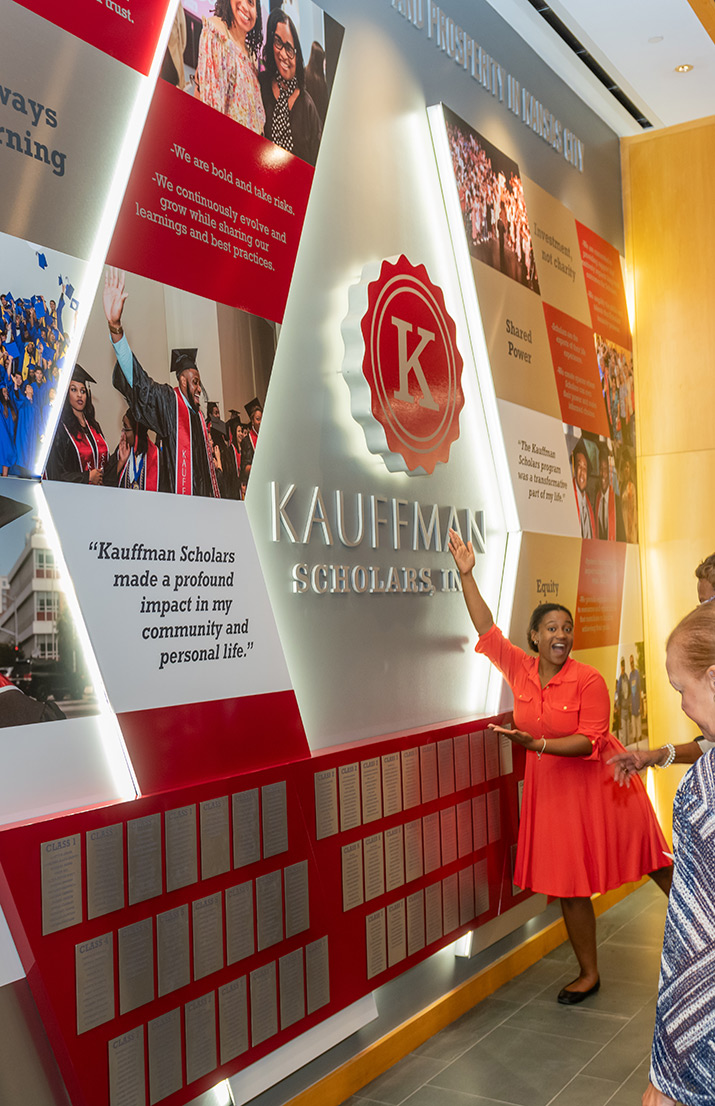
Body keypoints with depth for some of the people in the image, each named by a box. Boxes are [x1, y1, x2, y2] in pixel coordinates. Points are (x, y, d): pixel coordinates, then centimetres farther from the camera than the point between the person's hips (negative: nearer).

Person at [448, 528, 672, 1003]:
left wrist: (539, 744, -31)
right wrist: (467, 574, -6)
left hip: (599, 784, -4)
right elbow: (487, 628, -1)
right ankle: (589, 973, 24)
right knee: (570, 885, 8)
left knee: (654, 864, 8)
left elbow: (590, 740, -19)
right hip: (552, 790, 4)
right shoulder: (519, 668, -3)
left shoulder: (588, 679, -15)